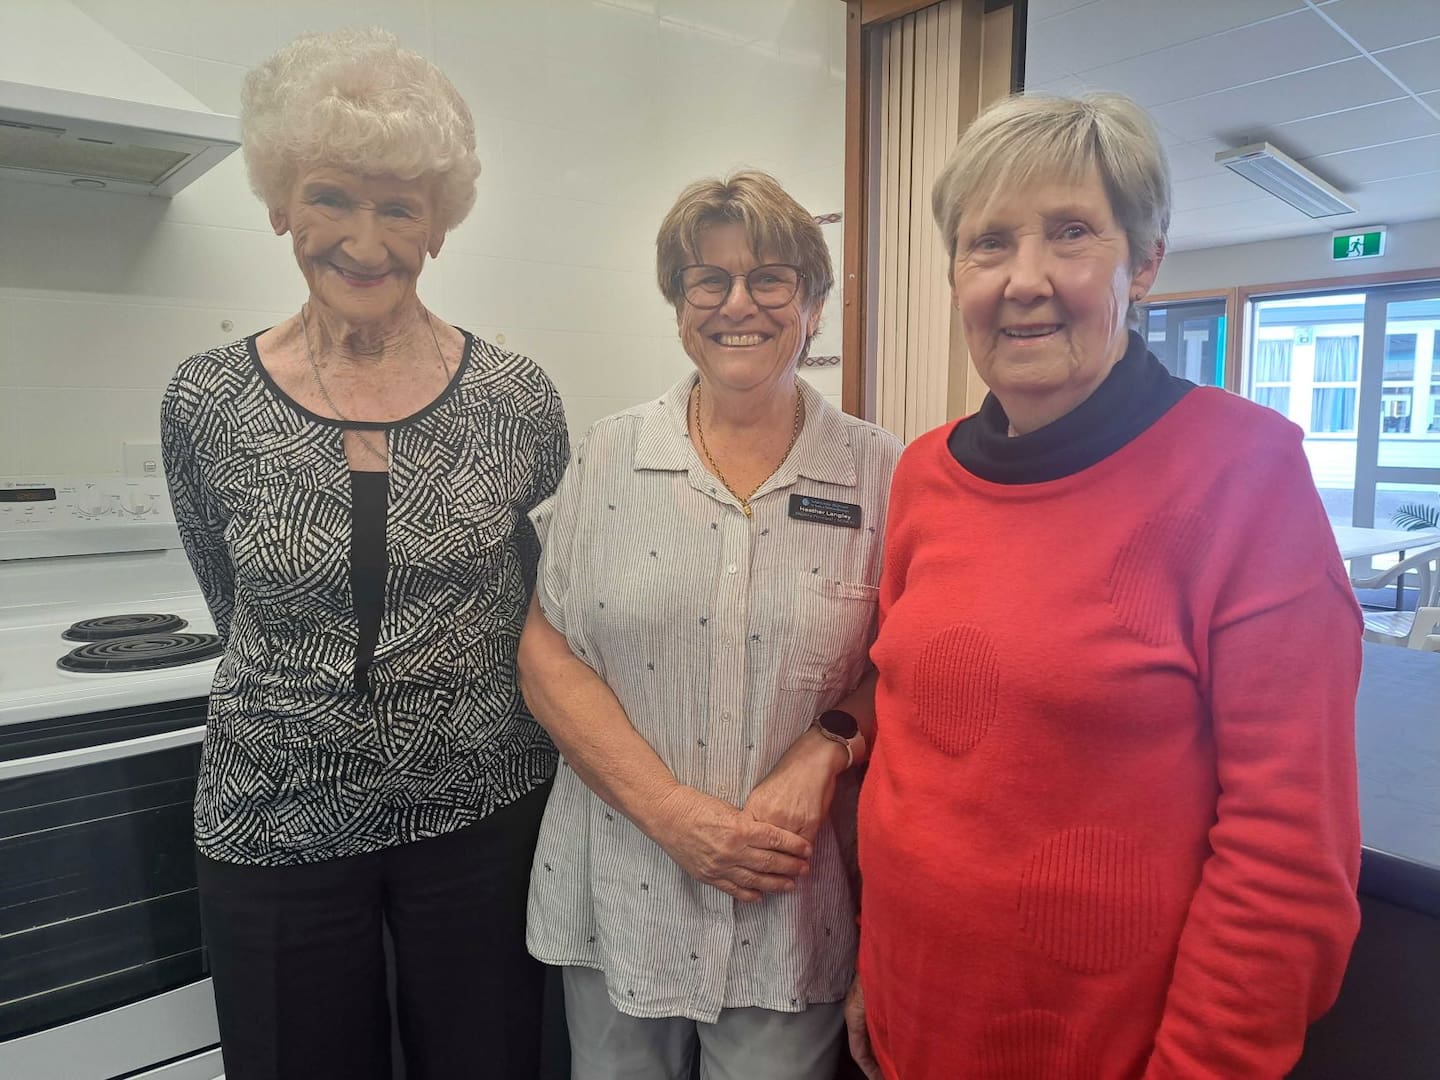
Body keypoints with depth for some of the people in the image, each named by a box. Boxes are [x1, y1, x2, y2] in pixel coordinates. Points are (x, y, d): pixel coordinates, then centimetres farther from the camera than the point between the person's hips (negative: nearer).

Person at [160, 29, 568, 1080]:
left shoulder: (517, 398, -9)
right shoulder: (206, 402, -7)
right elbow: (236, 600, 6)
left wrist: (459, 700, 7)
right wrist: (315, 706, 8)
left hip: (484, 812, 0)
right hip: (278, 825, 1)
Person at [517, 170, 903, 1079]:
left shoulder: (879, 474, -3)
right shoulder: (610, 457, -2)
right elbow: (547, 654, -4)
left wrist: (824, 752, -17)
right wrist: (673, 812, -14)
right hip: (621, 893, 2)